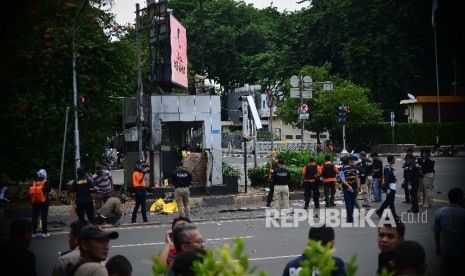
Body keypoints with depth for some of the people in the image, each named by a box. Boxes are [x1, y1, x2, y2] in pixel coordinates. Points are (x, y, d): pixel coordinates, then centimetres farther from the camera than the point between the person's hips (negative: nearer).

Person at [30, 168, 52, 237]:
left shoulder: (34, 182, 1)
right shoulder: (46, 182, -8)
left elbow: (31, 191, -1)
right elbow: (49, 190, -15)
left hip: (35, 202, 3)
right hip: (44, 201, -3)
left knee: (35, 217, 9)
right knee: (44, 217, 1)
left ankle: (34, 232, 11)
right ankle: (44, 232, -1)